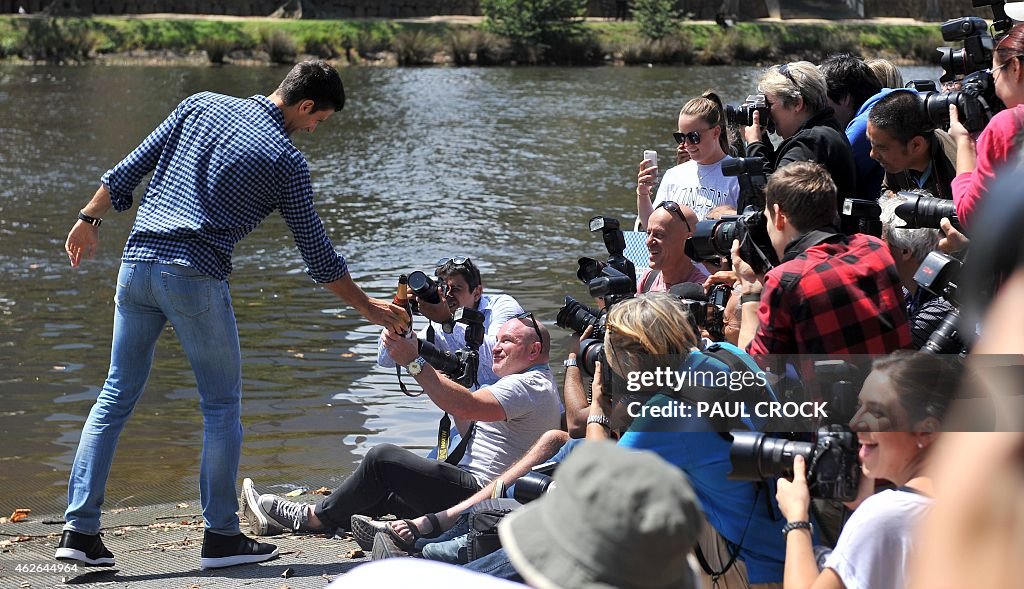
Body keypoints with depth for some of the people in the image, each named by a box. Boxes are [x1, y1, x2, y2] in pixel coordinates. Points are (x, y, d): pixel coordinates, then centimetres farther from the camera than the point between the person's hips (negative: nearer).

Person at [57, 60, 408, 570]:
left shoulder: (200, 105, 13)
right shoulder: (285, 159, 0)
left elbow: (127, 171, 12)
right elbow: (317, 252, 5)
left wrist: (89, 220, 24)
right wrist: (368, 307, 15)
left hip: (137, 263, 6)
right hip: (195, 278, -5)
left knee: (116, 395, 10)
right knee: (222, 405, 8)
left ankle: (78, 529, 6)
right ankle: (221, 536, 10)